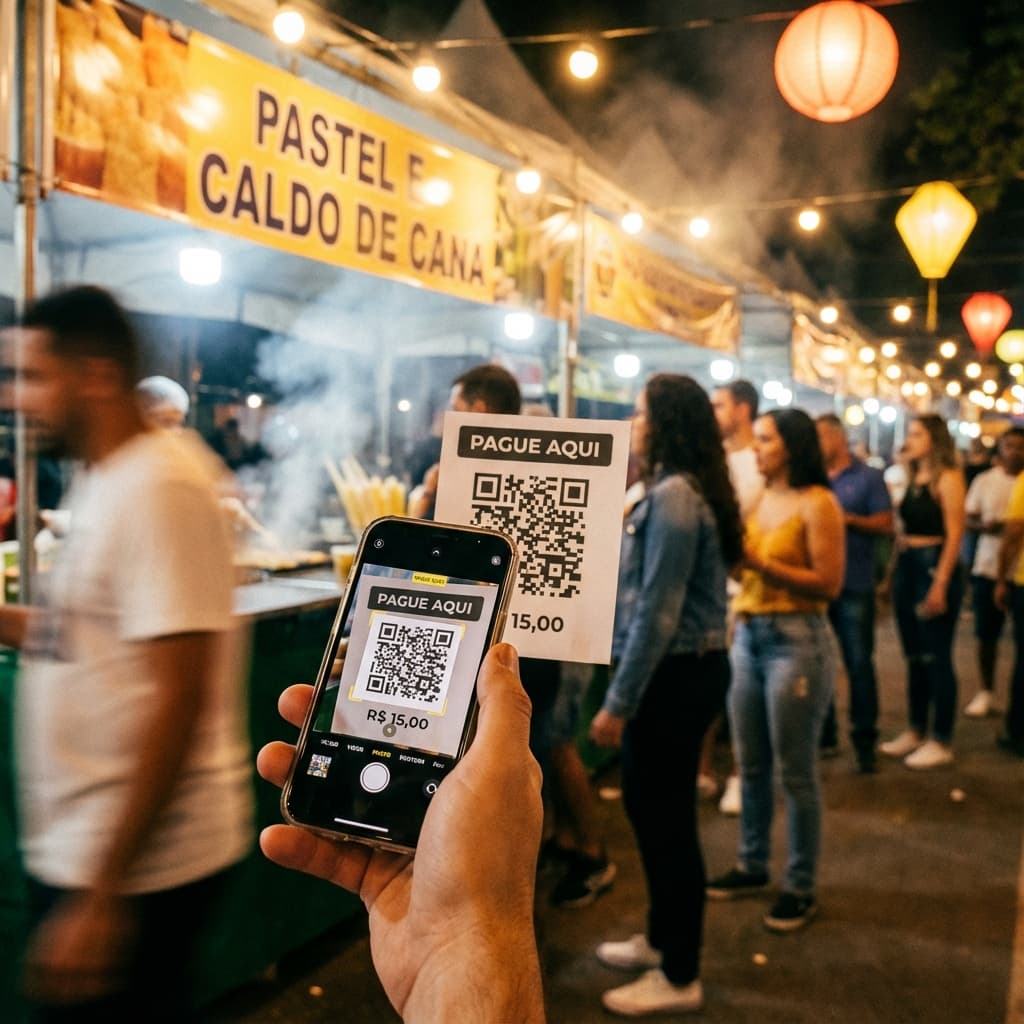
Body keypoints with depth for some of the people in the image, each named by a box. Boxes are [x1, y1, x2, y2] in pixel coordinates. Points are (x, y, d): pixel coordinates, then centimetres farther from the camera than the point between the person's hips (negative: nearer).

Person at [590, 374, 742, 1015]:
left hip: (673, 675, -10)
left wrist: (619, 702, -20)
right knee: (655, 809, 21)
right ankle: (663, 939, 37)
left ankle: (679, 979, 18)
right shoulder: (690, 489, 13)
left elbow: (658, 612, -23)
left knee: (666, 819, 2)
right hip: (690, 668, 10)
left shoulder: (672, 495, -20)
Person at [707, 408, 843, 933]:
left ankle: (801, 888, 17)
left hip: (797, 641, -7)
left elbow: (829, 584, -16)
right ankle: (752, 864, 31)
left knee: (795, 772, 3)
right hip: (748, 635, 7)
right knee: (750, 765, 15)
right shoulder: (761, 499, 10)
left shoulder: (818, 503, -10)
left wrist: (761, 562, -19)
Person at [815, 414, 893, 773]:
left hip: (854, 585, -4)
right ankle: (822, 731, 23)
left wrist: (848, 518, -17)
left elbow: (885, 525, -6)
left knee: (859, 663, 0)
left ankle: (864, 740, 9)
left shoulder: (869, 477, 0)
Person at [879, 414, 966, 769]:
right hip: (906, 568, 8)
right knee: (914, 656, 14)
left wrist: (940, 585, -19)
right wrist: (893, 572, 11)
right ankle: (916, 731, 25)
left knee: (937, 657, -1)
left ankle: (941, 743, 9)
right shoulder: (912, 478, 13)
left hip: (936, 567, -8)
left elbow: (954, 535, -15)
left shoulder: (948, 478, -10)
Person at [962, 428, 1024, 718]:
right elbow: (968, 519, 7)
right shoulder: (984, 481, 5)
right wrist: (984, 526, -14)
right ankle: (985, 692, 20)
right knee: (986, 634, 6)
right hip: (989, 566, 1)